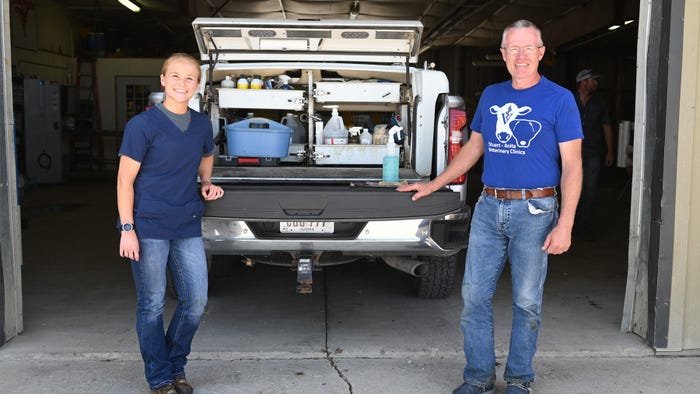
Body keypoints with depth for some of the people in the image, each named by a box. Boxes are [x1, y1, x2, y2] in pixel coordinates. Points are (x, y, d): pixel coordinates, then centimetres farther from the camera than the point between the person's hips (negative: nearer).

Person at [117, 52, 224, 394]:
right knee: (152, 305, 4)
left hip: (188, 227, 5)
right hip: (149, 227, -5)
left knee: (196, 301, 6)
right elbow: (125, 179, -8)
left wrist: (207, 184, 8)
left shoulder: (202, 125, 7)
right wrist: (127, 229, -12)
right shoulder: (143, 125, -8)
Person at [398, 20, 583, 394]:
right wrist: (433, 184, 16)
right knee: (474, 296, 5)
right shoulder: (490, 95, 10)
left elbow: (572, 165, -6)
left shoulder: (559, 99, -3)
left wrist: (565, 224, -14)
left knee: (526, 301, 6)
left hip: (535, 211, -4)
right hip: (488, 208, 4)